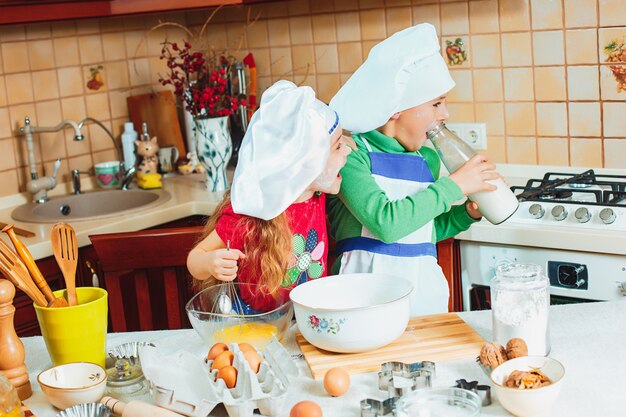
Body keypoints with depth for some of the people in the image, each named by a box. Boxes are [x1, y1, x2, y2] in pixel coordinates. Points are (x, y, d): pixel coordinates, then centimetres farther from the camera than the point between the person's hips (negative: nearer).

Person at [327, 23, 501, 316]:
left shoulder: (428, 159, 7)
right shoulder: (352, 153, -12)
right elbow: (386, 223, -26)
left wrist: (466, 214, 3)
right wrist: (454, 186, -16)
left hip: (426, 291, 6)